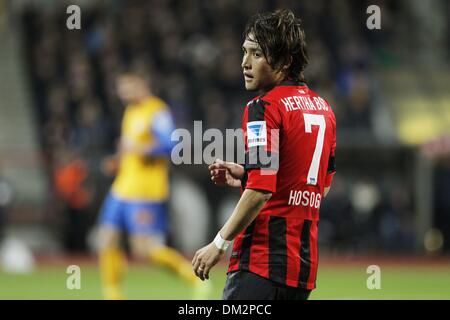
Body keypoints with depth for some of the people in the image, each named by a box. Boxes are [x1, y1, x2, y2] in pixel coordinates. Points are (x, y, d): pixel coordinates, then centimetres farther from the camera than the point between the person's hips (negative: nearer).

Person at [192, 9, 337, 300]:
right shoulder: (323, 109, 16)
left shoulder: (264, 108, -10)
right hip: (304, 259, 9)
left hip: (263, 257, -9)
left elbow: (261, 191, -17)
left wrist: (220, 243, -11)